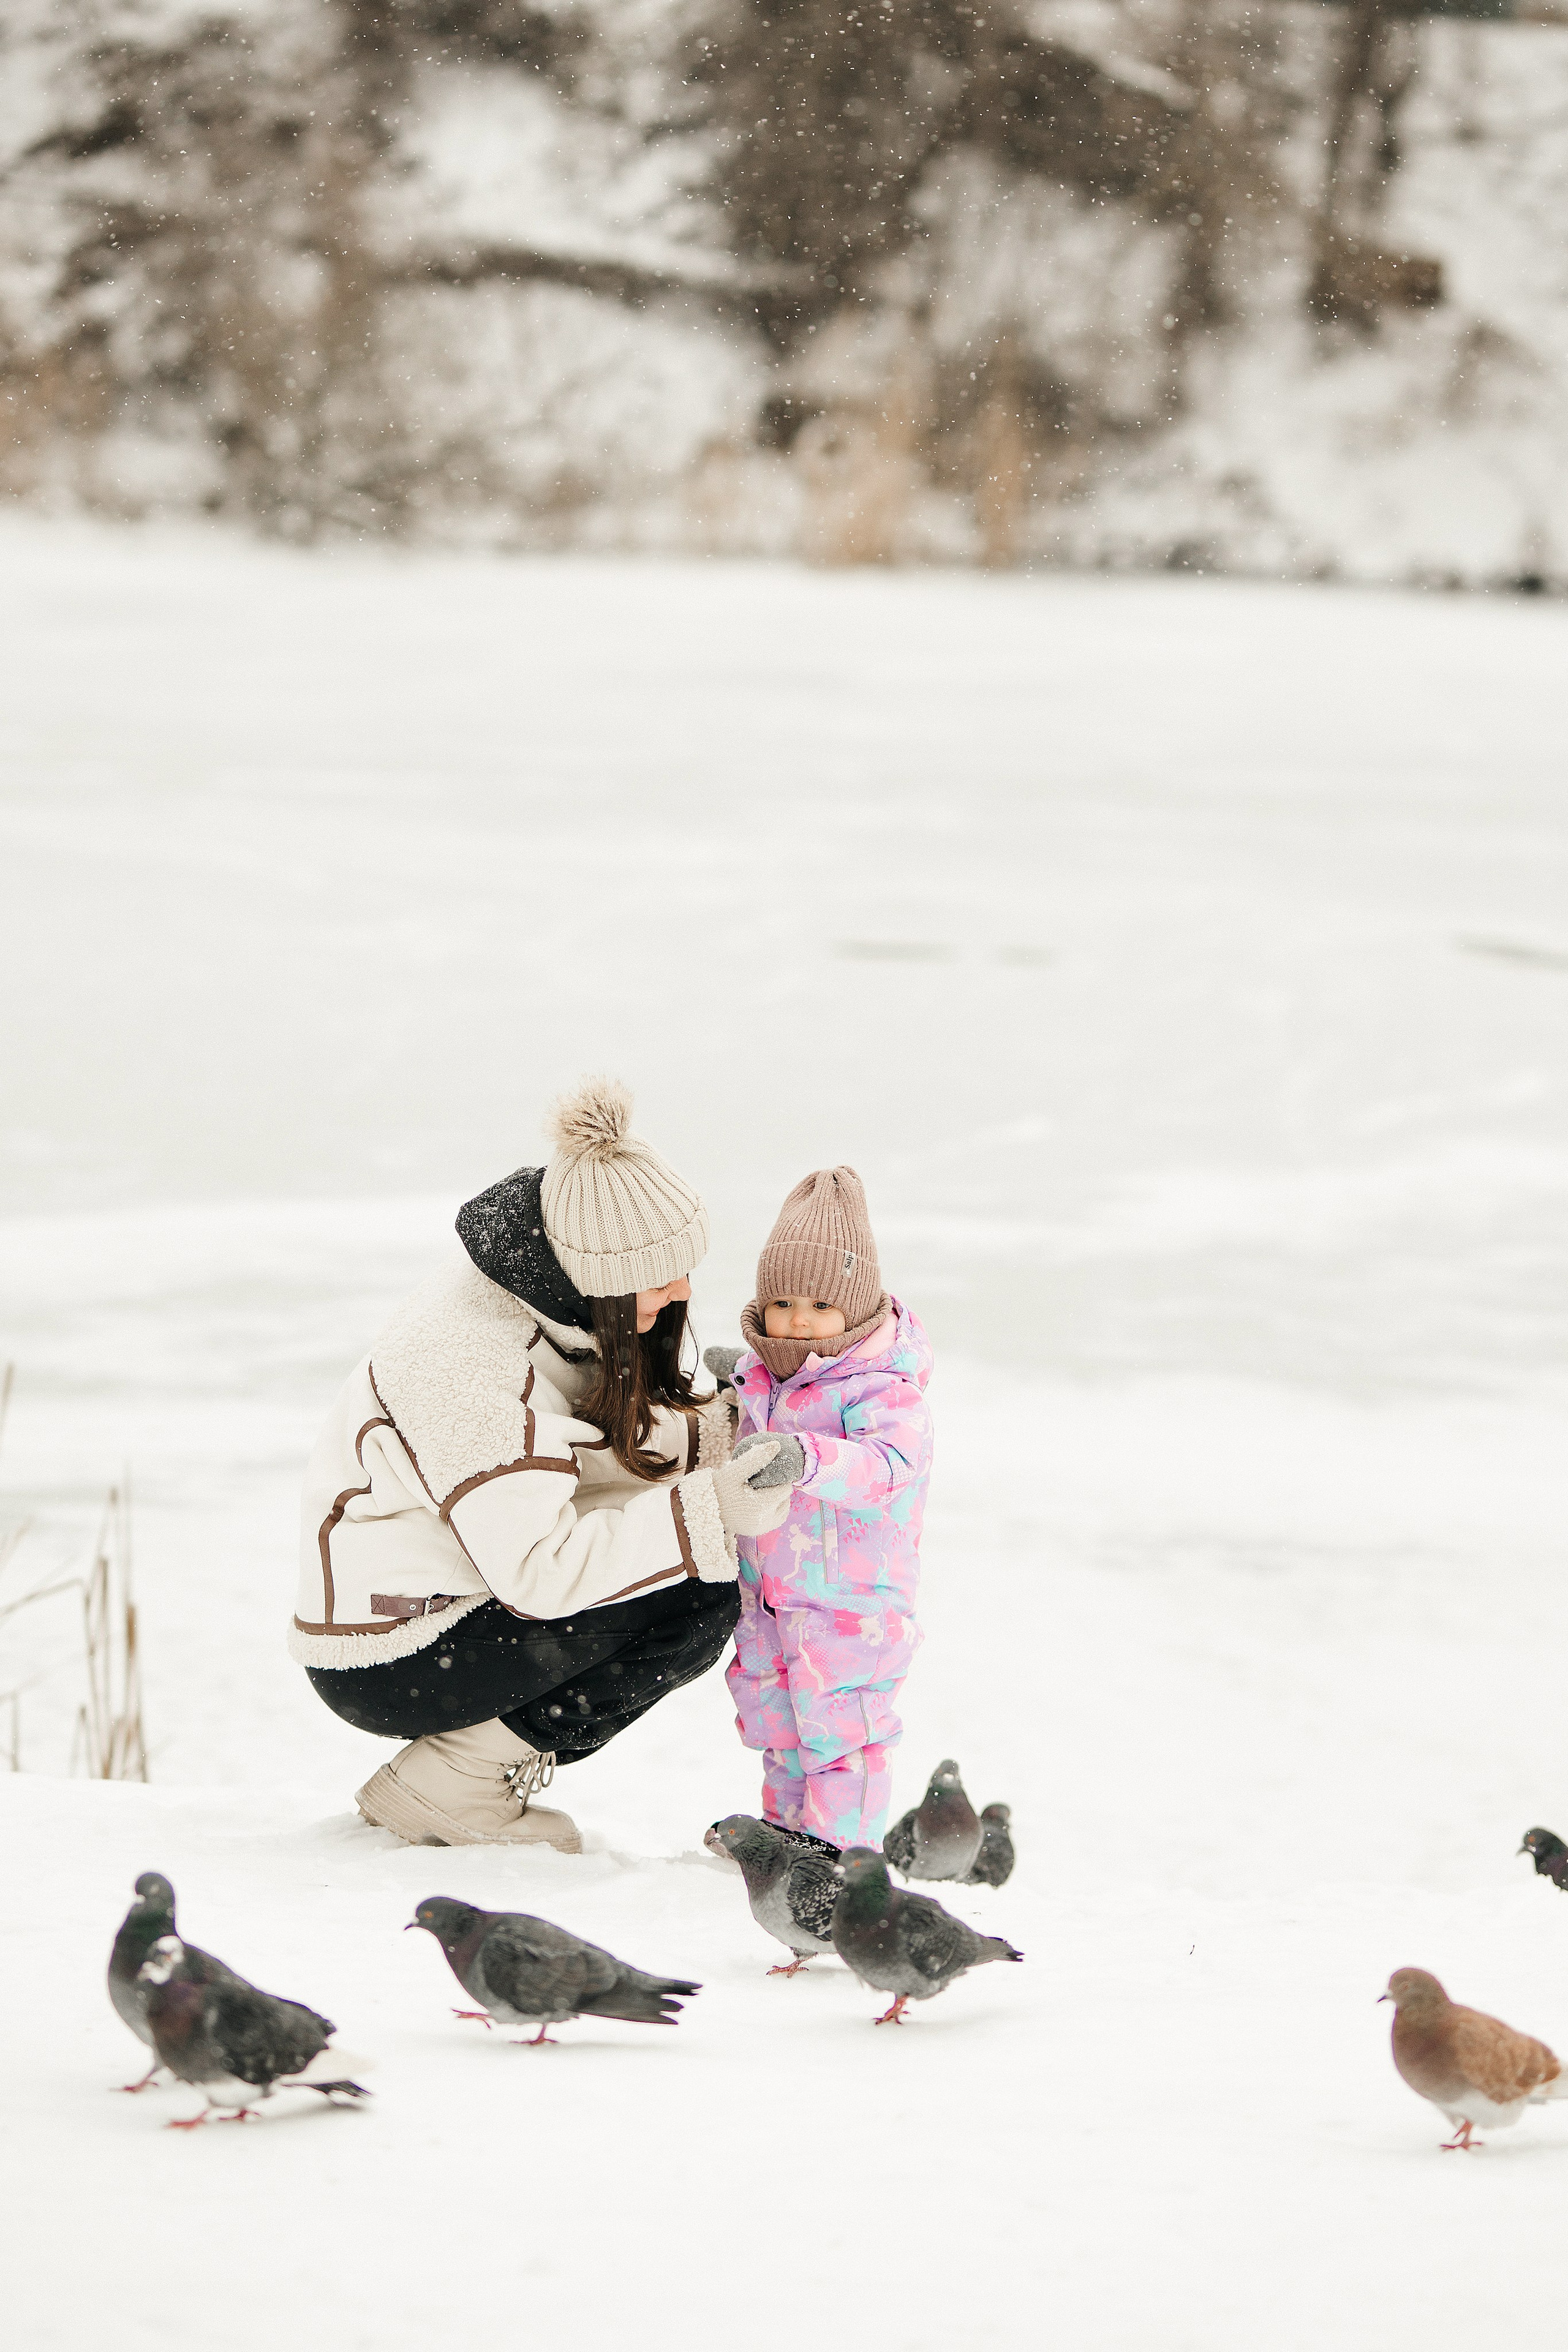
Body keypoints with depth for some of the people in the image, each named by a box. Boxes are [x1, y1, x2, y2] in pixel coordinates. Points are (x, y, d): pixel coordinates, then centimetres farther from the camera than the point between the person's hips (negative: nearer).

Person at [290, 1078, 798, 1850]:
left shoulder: (563, 1306, 0)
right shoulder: (466, 1354, -28)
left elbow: (603, 1452, 9)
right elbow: (535, 1570, -30)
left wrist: (730, 1432, -7)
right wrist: (705, 1514, -31)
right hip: (382, 1669, -10)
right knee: (696, 1604, -16)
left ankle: (479, 1769, 7)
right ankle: (448, 1784, -8)